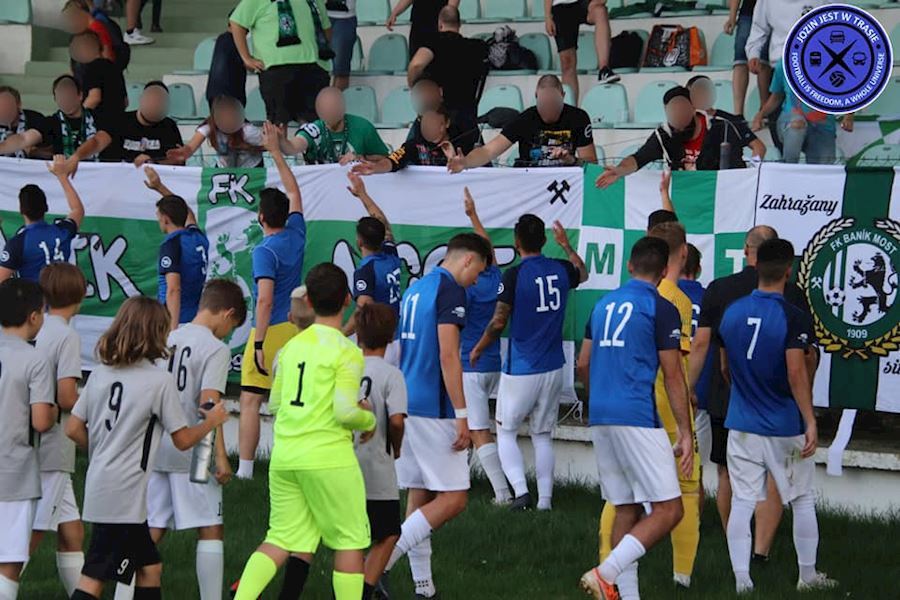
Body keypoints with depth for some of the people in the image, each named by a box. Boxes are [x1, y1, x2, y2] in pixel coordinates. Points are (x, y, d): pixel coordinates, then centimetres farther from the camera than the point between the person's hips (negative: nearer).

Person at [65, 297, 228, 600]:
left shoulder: (100, 373, 7)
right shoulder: (160, 380, -11)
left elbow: (74, 429, 8)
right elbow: (183, 439, -4)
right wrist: (211, 421, 13)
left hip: (98, 483, 7)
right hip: (124, 494, -7)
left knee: (149, 567, 18)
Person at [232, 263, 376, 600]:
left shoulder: (292, 346, 10)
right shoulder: (346, 352, -9)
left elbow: (274, 403, 17)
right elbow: (345, 413, -16)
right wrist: (369, 419, 4)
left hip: (284, 456, 6)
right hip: (328, 458, -6)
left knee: (281, 540, 10)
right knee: (350, 542, 6)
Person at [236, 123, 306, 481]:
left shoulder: (265, 251, -13)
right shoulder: (296, 234, 6)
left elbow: (265, 300, -20)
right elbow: (294, 192, 22)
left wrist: (259, 343, -20)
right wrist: (276, 153, 28)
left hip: (271, 330, -7)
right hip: (298, 328, 7)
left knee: (250, 400, -4)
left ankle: (244, 470, -8)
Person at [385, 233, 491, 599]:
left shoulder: (416, 289, 17)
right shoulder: (450, 290, -10)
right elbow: (448, 356, -18)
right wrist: (462, 415, -17)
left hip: (406, 404, 10)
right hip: (434, 410, -10)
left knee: (419, 496, 10)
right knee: (453, 498, -8)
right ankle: (381, 561, -17)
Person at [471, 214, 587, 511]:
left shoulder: (514, 275, -14)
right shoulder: (561, 269, 2)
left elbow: (498, 322, -13)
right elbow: (583, 274, 27)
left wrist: (477, 350, 3)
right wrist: (566, 245, 42)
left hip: (520, 369, -5)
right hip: (553, 368, 5)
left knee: (506, 432, 8)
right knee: (543, 436, 13)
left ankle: (520, 490, -9)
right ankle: (545, 498, 8)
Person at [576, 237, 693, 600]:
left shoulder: (604, 304, 15)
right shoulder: (660, 308, -5)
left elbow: (583, 365, 21)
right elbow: (673, 376, -6)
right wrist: (685, 432, -2)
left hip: (600, 419, 8)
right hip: (637, 418, -7)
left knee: (626, 510, 13)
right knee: (668, 511, -7)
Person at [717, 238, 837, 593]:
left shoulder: (732, 312, 2)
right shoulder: (793, 318, -15)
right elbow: (796, 373, -21)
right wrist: (810, 422, -19)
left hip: (741, 426, 4)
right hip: (785, 428, -4)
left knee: (742, 502, 3)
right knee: (803, 501, 12)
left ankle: (741, 580, 0)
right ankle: (807, 576, 20)